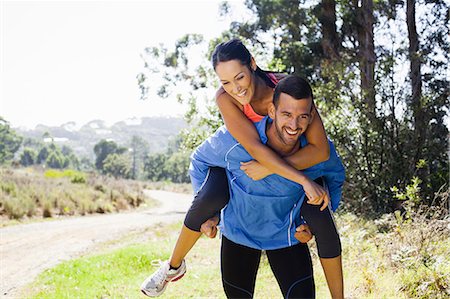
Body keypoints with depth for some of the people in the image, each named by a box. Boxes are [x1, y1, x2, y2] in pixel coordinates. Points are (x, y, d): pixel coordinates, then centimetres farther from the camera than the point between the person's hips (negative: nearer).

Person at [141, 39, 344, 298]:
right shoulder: (225, 98, -32)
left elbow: (320, 150, -36)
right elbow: (255, 148, -40)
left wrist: (269, 168, -43)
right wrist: (304, 181, -45)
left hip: (293, 157, 0)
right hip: (240, 156, 0)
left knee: (321, 218, -18)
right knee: (209, 199, -26)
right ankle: (174, 266, 0)